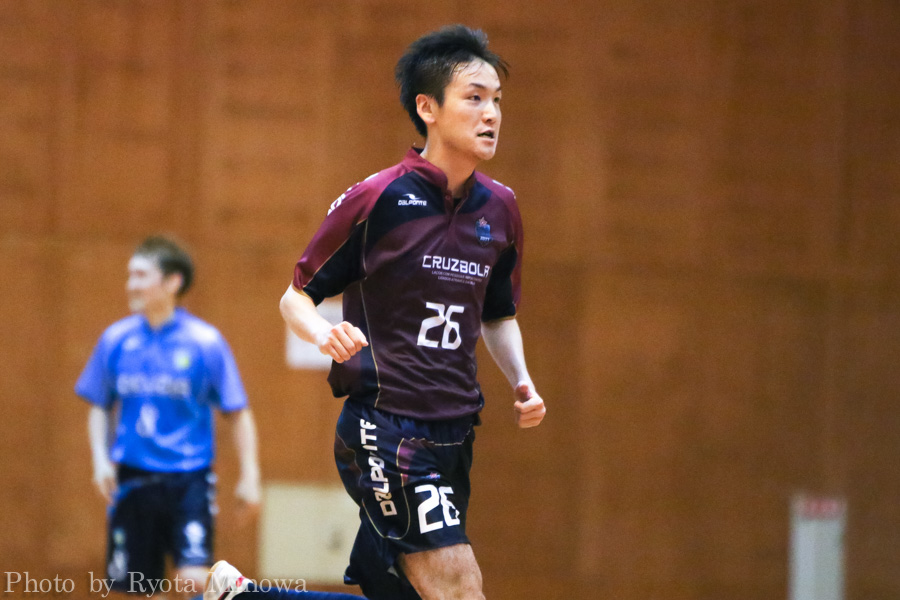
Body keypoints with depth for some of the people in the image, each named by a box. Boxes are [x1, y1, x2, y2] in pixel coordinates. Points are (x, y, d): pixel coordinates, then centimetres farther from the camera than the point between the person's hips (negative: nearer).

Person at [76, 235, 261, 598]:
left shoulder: (205, 342, -5)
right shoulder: (116, 339, 4)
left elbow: (238, 413, 0)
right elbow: (99, 407, 15)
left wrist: (249, 476, -5)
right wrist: (101, 458, 0)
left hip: (189, 480, -3)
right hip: (132, 479, 3)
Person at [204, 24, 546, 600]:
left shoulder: (500, 208, 10)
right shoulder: (375, 200, -8)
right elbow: (297, 297, 0)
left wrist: (522, 381, 6)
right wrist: (326, 334, -22)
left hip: (452, 437, 7)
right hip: (385, 428, -7)